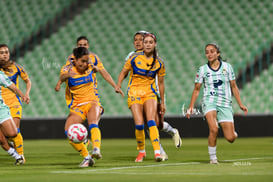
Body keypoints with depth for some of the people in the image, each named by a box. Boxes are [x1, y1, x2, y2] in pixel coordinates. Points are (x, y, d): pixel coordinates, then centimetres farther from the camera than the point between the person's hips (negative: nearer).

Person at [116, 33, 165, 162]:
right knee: (139, 124, -12)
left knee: (151, 121, -20)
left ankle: (157, 152, -24)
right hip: (134, 92, -1)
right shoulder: (134, 58, -3)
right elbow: (123, 73, 8)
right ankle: (141, 151, 9)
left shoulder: (159, 63, 2)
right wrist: (118, 85, -11)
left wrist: (162, 102, 15)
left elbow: (160, 83, 12)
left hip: (150, 93, 1)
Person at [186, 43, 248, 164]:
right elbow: (196, 89, 11)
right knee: (213, 129, -28)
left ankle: (233, 132, 31)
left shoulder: (227, 67, 4)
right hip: (209, 102, -1)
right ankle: (212, 157, -11)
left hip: (225, 104, 1)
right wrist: (191, 107, 4)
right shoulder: (202, 69, 3)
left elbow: (234, 87, 11)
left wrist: (240, 104, 9)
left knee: (230, 138, -8)